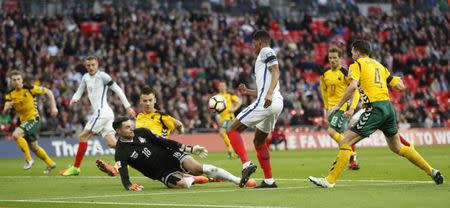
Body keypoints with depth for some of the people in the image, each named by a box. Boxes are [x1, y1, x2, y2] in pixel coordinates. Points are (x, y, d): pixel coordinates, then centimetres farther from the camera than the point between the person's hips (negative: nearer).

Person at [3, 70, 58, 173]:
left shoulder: (29, 89, -12)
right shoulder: (10, 95, 0)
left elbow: (48, 92, -4)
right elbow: (4, 112, -5)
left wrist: (53, 107, -10)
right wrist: (8, 107, -28)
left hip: (33, 119, -7)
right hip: (24, 121, 7)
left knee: (16, 134, -27)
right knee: (33, 147, 16)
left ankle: (28, 159, -15)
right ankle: (50, 164, 35)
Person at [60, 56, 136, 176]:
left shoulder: (102, 76, -7)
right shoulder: (86, 77, 16)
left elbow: (117, 90, -6)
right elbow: (79, 92, 18)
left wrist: (128, 107, -7)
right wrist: (74, 99, -7)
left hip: (102, 111, -8)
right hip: (99, 113, 8)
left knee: (83, 136, -6)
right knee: (111, 143, 1)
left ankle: (75, 168, -2)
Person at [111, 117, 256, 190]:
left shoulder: (141, 132, 1)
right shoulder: (121, 153, -10)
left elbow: (164, 142, 4)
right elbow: (124, 178, -15)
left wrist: (190, 149, 1)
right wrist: (130, 186, -39)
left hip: (170, 156, 3)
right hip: (162, 173, -3)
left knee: (196, 167, -24)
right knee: (182, 184, -32)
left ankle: (239, 180, -18)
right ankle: (190, 178, 7)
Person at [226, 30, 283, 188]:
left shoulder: (266, 52, 2)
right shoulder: (266, 55, 30)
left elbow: (276, 72, -16)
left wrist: (269, 94, -29)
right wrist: (248, 92, 29)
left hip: (265, 103, -10)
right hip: (276, 104, 10)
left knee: (233, 130, -6)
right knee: (259, 141, 22)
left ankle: (247, 164, -23)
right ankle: (269, 180, 20)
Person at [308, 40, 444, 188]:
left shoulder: (357, 65, 3)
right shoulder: (379, 65, 22)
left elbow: (353, 86, -15)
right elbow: (399, 85, 20)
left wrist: (338, 105, -10)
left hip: (375, 108, -7)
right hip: (388, 106, 7)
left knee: (346, 141, -5)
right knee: (397, 148, 22)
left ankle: (330, 180, -11)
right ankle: (431, 171, 23)